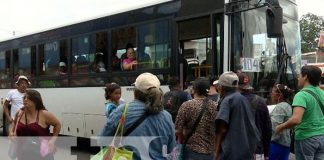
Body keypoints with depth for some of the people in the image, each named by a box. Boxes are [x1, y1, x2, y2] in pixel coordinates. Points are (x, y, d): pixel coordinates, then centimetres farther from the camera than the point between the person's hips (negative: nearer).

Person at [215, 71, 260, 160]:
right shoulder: (243, 99, 13)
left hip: (231, 152, -8)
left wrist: (217, 152, -13)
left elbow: (222, 129, -17)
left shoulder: (227, 100, -9)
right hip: (247, 151, 8)